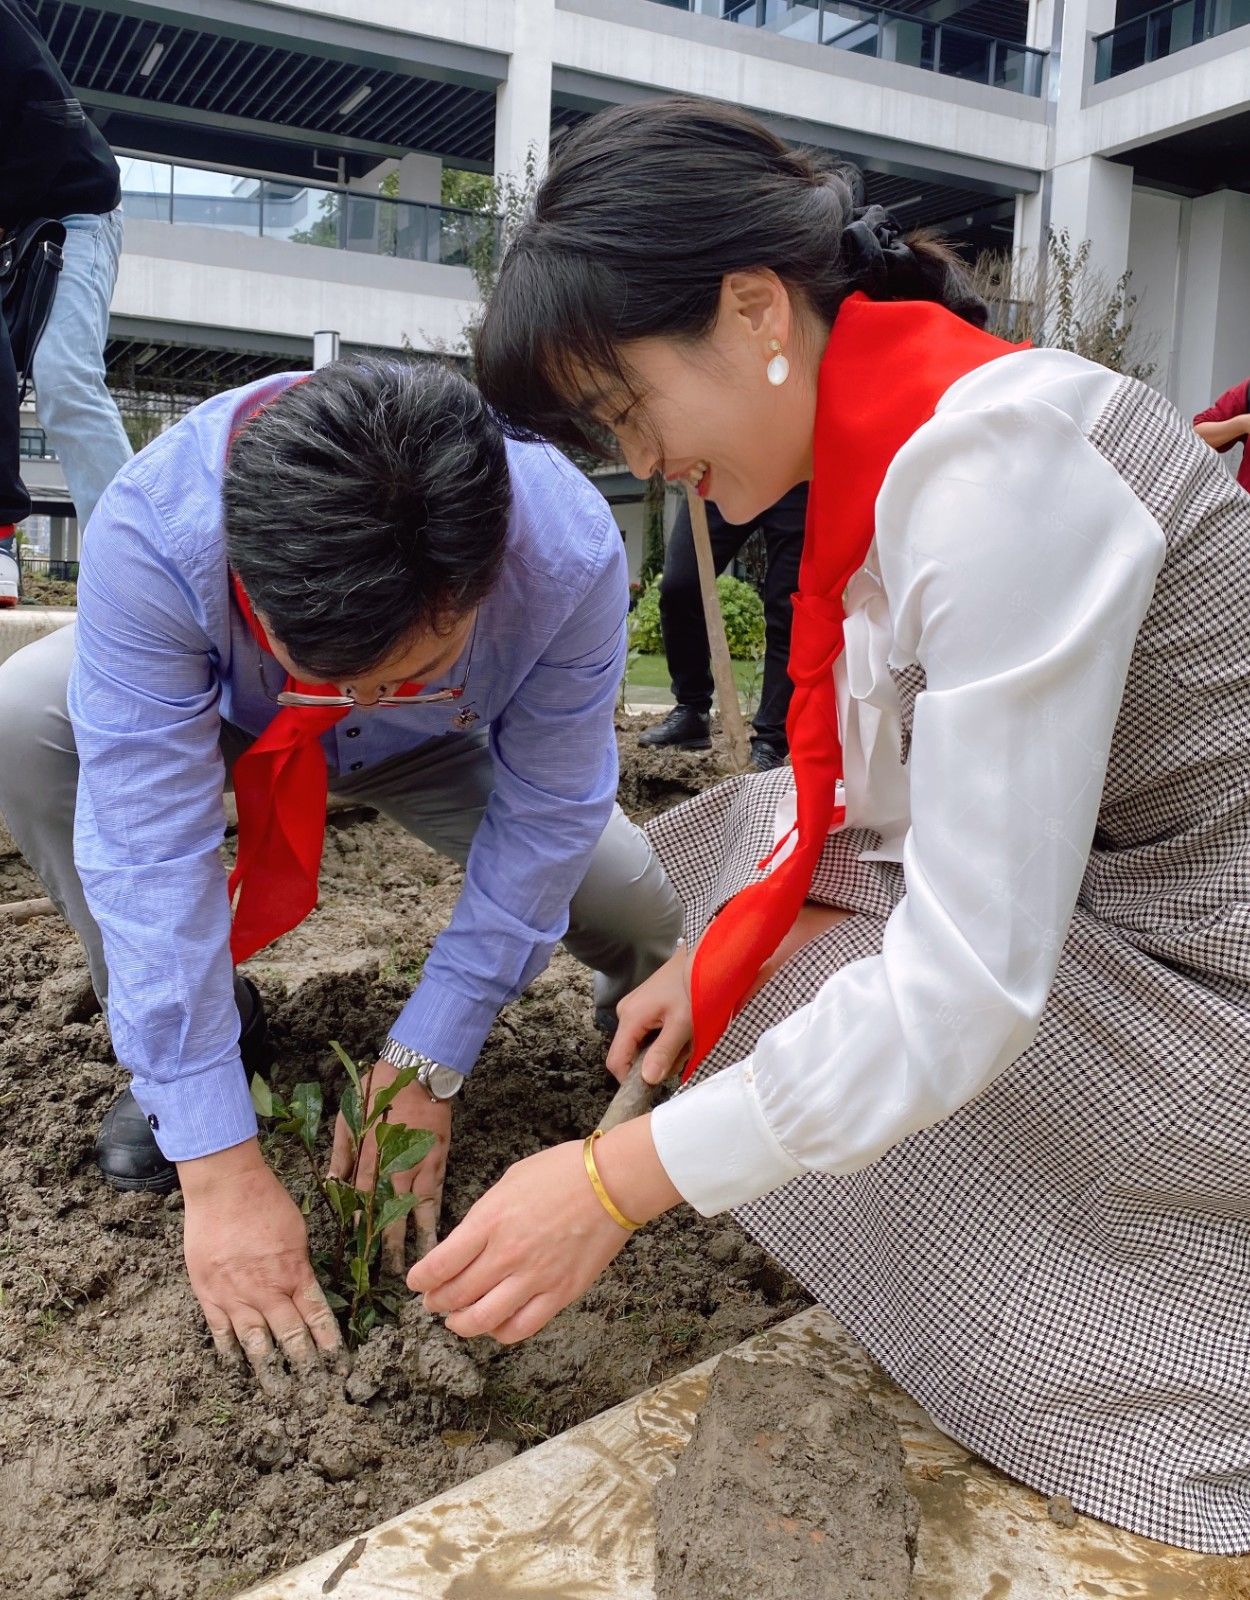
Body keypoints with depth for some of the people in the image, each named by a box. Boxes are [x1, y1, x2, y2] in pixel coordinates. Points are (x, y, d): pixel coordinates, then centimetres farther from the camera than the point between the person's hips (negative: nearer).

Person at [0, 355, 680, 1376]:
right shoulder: (150, 534, -41)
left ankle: (636, 991, 20)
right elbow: (149, 852, -40)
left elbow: (542, 821, -27)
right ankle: (206, 1022, -7)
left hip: (433, 753, 0)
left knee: (640, 918, -20)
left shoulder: (571, 553, -38)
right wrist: (218, 1167, -39)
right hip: (217, 720, 1)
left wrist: (423, 1067, -26)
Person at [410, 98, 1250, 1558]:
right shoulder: (889, 443, -1)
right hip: (1086, 870, 9)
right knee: (730, 835, 10)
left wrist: (620, 1180, -26)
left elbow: (971, 991, -32)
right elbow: (868, 771, 8)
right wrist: (725, 945, -2)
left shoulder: (999, 462, -29)